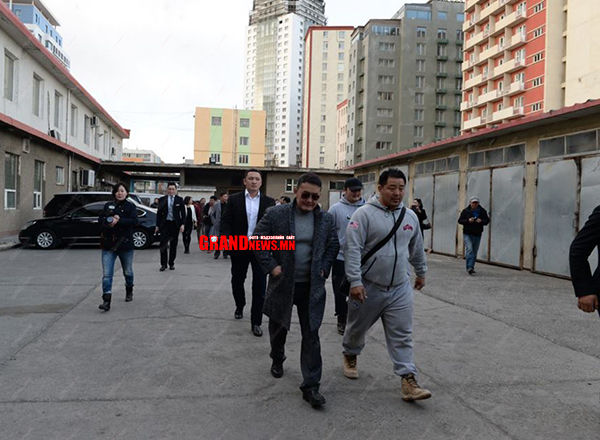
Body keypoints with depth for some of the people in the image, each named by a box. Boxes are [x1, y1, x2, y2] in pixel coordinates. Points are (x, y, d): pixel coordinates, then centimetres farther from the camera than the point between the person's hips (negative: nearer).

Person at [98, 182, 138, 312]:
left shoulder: (130, 206, 1)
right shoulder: (108, 205, 9)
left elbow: (134, 221, -14)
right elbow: (100, 220, 2)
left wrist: (118, 221, -22)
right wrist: (109, 220, -18)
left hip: (125, 244, -1)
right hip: (108, 245, 1)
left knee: (128, 272, 17)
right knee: (107, 274, -9)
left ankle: (129, 291, 42)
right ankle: (106, 301, -10)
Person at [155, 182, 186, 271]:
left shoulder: (179, 200, 3)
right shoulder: (162, 199, 4)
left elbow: (183, 213, 4)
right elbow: (159, 213, 6)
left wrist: (182, 224, -5)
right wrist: (157, 225, 2)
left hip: (175, 224, 0)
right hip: (165, 224, 0)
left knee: (173, 245, 6)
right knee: (163, 244, -4)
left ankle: (171, 264, 17)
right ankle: (163, 264, 5)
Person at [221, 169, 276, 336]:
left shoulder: (269, 202, 3)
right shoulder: (234, 200, 2)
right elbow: (226, 221, -1)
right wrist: (227, 238, -18)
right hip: (239, 248, 1)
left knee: (259, 286, -1)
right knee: (237, 281, 18)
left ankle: (256, 322, 9)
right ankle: (239, 307, 46)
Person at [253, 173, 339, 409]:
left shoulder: (326, 219, 1)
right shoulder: (276, 214, -8)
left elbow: (333, 246, 14)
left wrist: (324, 269, 2)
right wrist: (271, 266, -11)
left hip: (312, 287, 1)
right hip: (282, 283, 0)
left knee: (311, 335, -1)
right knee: (278, 327, 19)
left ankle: (311, 386, 7)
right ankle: (277, 360, 49)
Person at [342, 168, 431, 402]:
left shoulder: (410, 216, 6)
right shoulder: (364, 214, -13)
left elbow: (417, 248, 19)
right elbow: (352, 248, -18)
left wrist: (421, 273, 27)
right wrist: (355, 281, -23)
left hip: (400, 289, 4)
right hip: (368, 287, -3)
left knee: (402, 335, 2)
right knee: (357, 328, 16)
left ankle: (408, 380, 6)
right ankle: (350, 356, 44)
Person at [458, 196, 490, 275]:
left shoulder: (482, 211, 5)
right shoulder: (465, 211, -1)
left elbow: (487, 220, 7)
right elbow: (460, 220, -1)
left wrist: (481, 221, -15)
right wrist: (468, 220, -19)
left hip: (477, 234, 3)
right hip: (467, 234, -3)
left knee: (474, 251, 10)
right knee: (469, 249, -17)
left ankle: (472, 267, 22)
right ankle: (469, 267, -21)